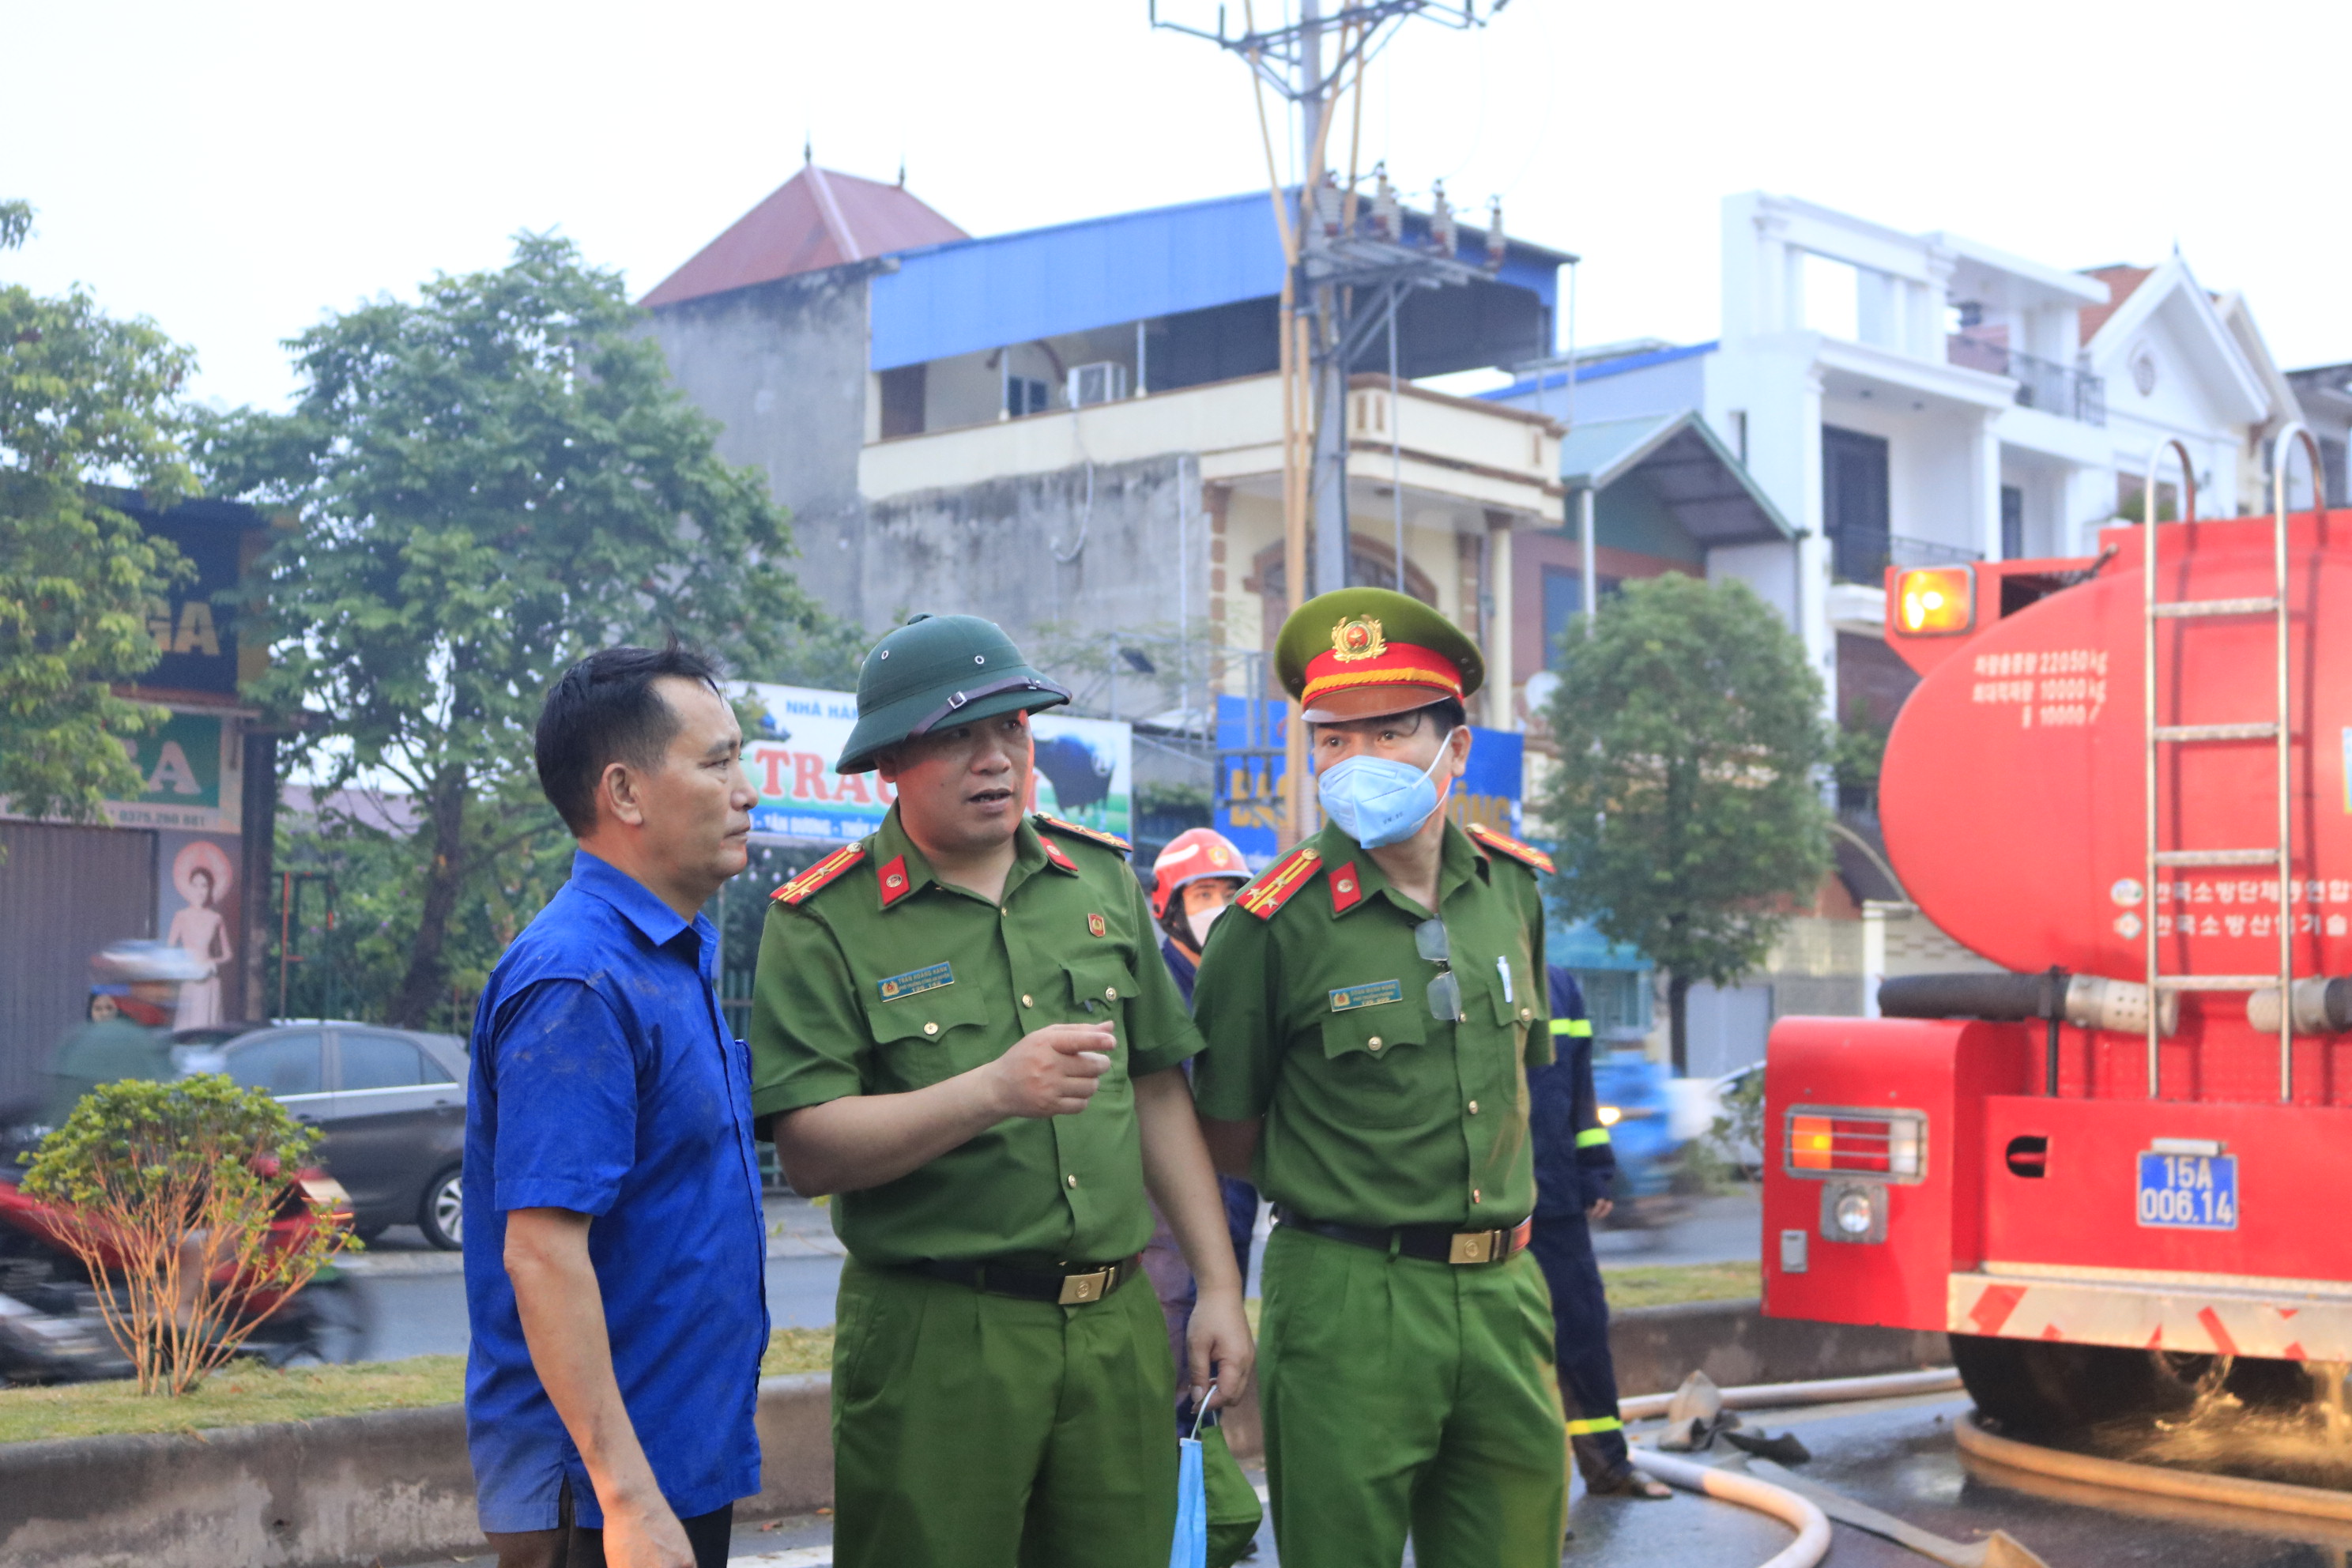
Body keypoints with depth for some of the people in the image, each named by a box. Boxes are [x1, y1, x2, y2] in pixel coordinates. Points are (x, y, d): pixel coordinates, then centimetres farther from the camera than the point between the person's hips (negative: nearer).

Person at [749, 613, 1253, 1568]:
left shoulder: (1103, 880, 10)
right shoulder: (824, 924, -6)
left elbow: (1158, 1094, 14)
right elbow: (809, 1153, -14)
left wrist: (1219, 1287, 10)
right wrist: (996, 1090, -24)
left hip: (1119, 1332, 4)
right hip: (933, 1341, -4)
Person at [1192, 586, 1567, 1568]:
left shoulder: (1512, 889, 6)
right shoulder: (1275, 925, -10)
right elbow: (1229, 1137, -2)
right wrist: (1339, 1192, 7)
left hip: (1503, 1294, 5)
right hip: (1348, 1305, -5)